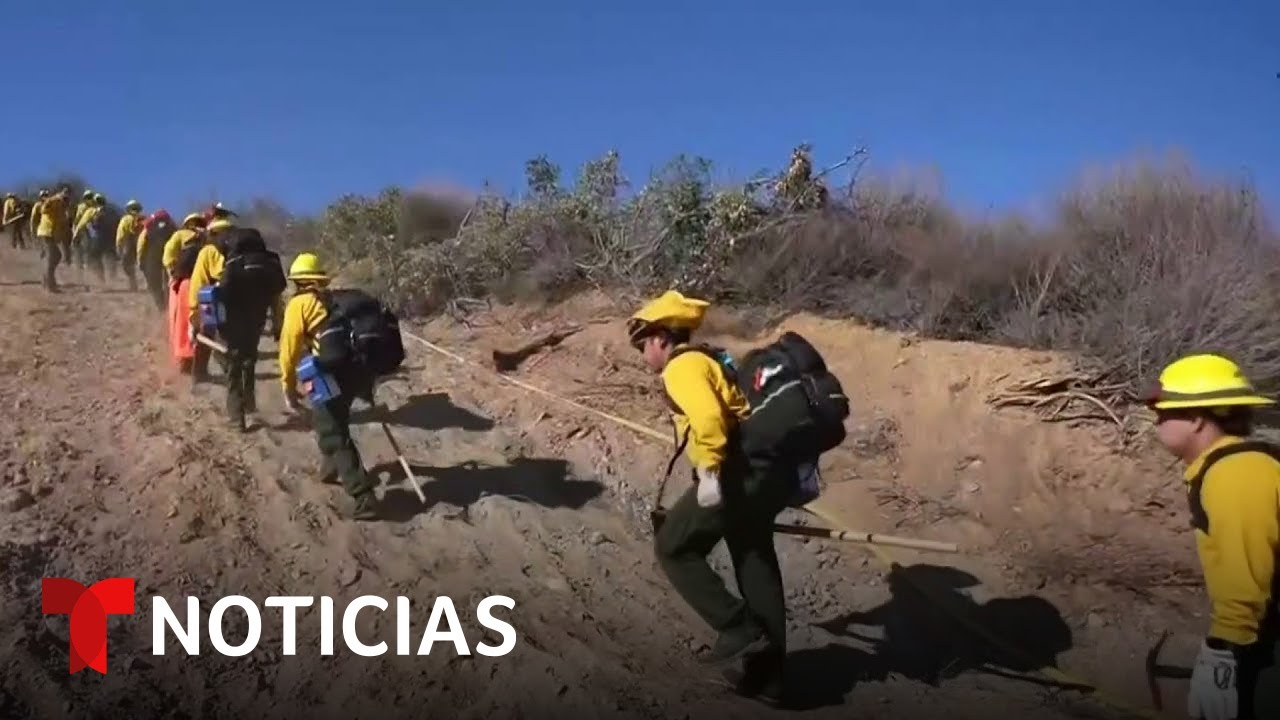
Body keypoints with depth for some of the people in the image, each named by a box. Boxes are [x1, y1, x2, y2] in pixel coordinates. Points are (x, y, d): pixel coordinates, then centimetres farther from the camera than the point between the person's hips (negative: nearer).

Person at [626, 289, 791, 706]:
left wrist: (709, 472, -23)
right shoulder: (704, 361, 24)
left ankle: (740, 633, -3)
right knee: (756, 565, 14)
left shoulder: (681, 366, -5)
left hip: (741, 472, -10)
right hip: (764, 470, 10)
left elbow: (708, 417, -23)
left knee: (673, 548, 2)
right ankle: (767, 676, 20)